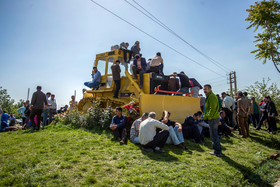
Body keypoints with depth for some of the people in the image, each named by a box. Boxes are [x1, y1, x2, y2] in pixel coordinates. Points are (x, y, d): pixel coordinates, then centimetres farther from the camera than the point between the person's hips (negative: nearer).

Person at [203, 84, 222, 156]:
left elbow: (212, 108, -23)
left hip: (213, 118, -11)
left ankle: (218, 152, 3)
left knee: (214, 135, -5)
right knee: (214, 135, 16)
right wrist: (205, 116, 17)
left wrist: (209, 116, -16)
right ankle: (217, 150, 26)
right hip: (212, 118, 11)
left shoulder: (212, 96, -14)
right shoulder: (208, 96, 19)